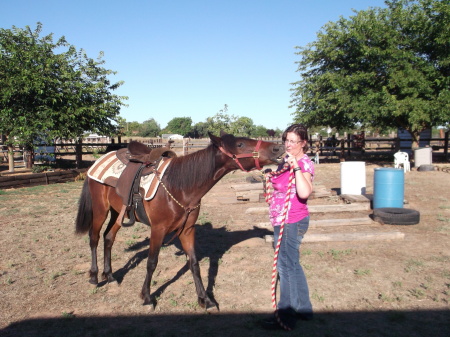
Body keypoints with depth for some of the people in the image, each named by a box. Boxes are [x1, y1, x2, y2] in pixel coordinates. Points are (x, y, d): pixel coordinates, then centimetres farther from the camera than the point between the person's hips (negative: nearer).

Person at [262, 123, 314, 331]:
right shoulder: (287, 161, 10)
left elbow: (304, 193, -34)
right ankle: (303, 308, 35)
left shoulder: (304, 163, -16)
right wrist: (271, 176, 8)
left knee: (286, 266, 0)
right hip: (283, 221, 10)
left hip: (291, 223, -10)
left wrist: (296, 166, -33)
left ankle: (286, 317, 15)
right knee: (292, 265, 19)